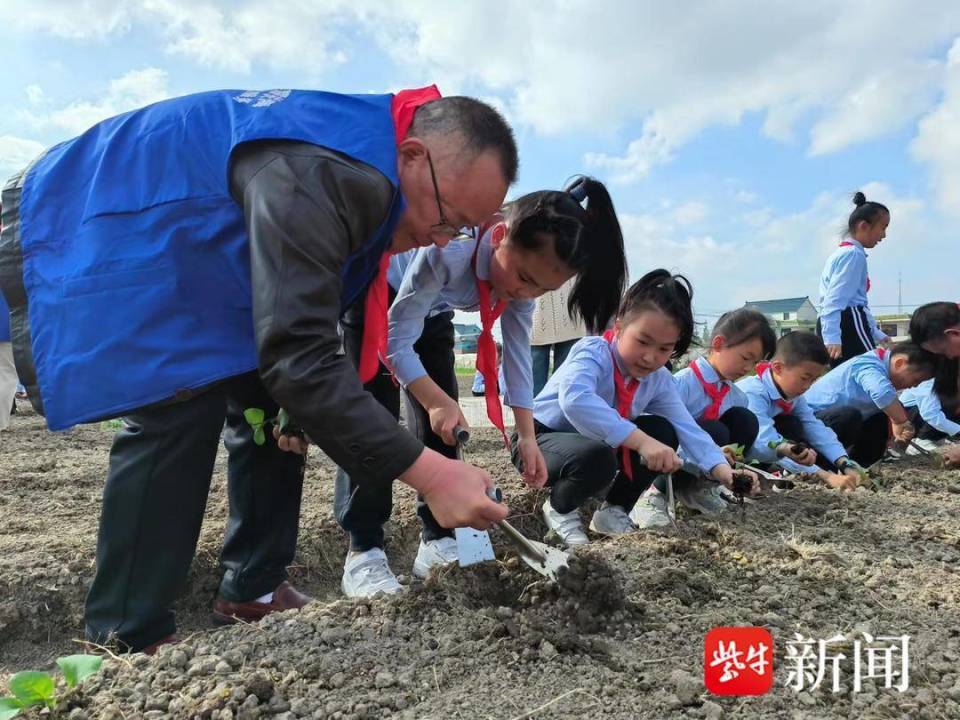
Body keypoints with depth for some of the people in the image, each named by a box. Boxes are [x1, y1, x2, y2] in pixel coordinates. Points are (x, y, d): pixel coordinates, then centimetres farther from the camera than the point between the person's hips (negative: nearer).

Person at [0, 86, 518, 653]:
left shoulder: (363, 161, -3)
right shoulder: (313, 176, -36)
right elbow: (301, 356, -40)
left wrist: (302, 394, -5)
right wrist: (427, 473, -40)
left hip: (180, 263, 9)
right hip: (82, 234, -9)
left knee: (269, 402, 2)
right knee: (182, 408, -25)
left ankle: (253, 589, 12)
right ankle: (128, 639, -11)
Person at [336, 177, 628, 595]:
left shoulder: (523, 266, -21)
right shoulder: (447, 248, -42)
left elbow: (517, 352, -15)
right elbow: (396, 339, -33)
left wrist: (526, 435, -16)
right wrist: (436, 399, -40)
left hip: (429, 311, 6)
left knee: (441, 421, -5)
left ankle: (437, 542, 3)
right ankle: (362, 551, -10)